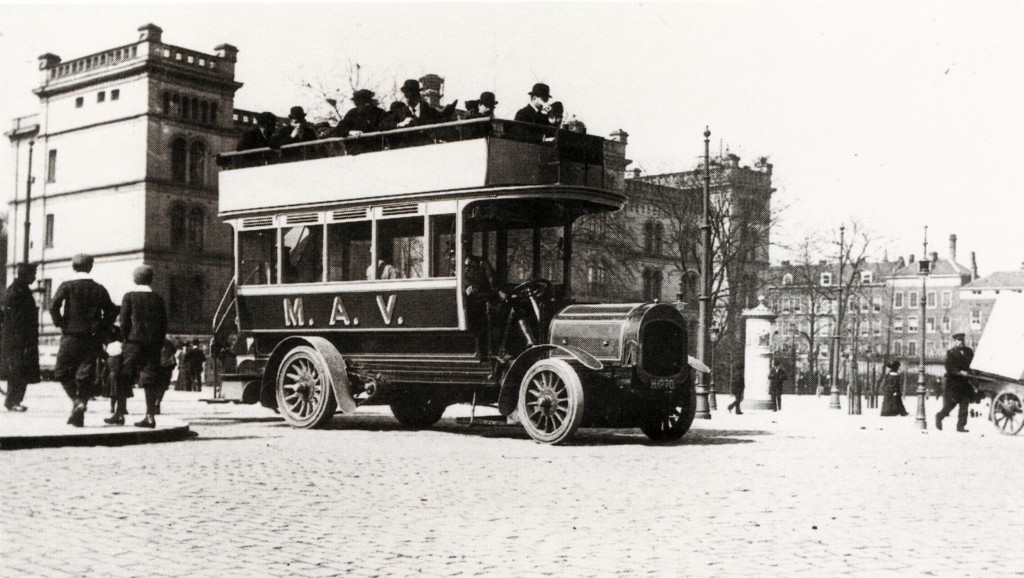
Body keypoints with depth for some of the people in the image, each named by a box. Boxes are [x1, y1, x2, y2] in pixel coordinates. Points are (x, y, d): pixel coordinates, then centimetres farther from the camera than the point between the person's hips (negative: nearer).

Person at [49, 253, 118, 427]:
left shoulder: (67, 286, -3)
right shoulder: (99, 289, 5)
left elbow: (54, 305, -15)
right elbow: (111, 311, 5)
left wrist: (60, 323, -2)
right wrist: (101, 328, 10)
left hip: (71, 336, -3)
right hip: (92, 339, 3)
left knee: (62, 370, 10)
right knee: (86, 374, 7)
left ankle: (77, 401, -12)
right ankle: (79, 413, 5)